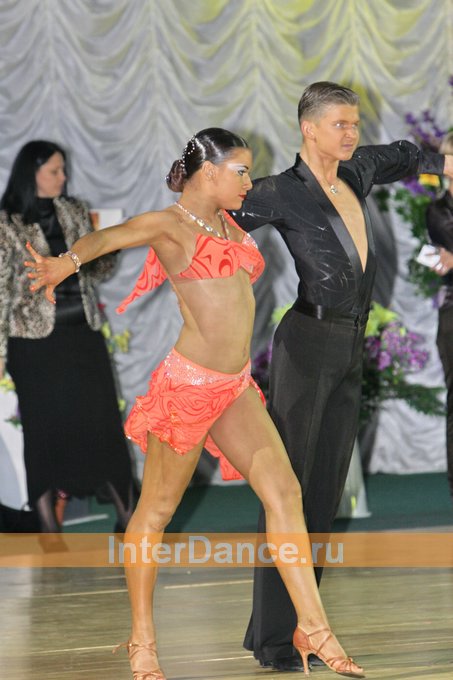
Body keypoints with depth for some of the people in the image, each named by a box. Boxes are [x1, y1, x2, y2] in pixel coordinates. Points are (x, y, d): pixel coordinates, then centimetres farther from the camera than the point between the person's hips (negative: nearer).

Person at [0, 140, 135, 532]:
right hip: (36, 341, -4)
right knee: (45, 427, 3)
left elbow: (96, 271, 16)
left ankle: (126, 513, 8)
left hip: (83, 333, 4)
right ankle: (49, 525, 11)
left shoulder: (75, 212, 8)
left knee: (103, 420, 2)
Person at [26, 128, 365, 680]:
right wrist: (67, 261, -45)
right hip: (189, 384, -8)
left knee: (284, 491, -1)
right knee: (157, 508, 3)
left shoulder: (229, 225, 15)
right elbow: (107, 237, -26)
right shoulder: (169, 224, -8)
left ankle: (313, 628, 1)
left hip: (236, 386, 8)